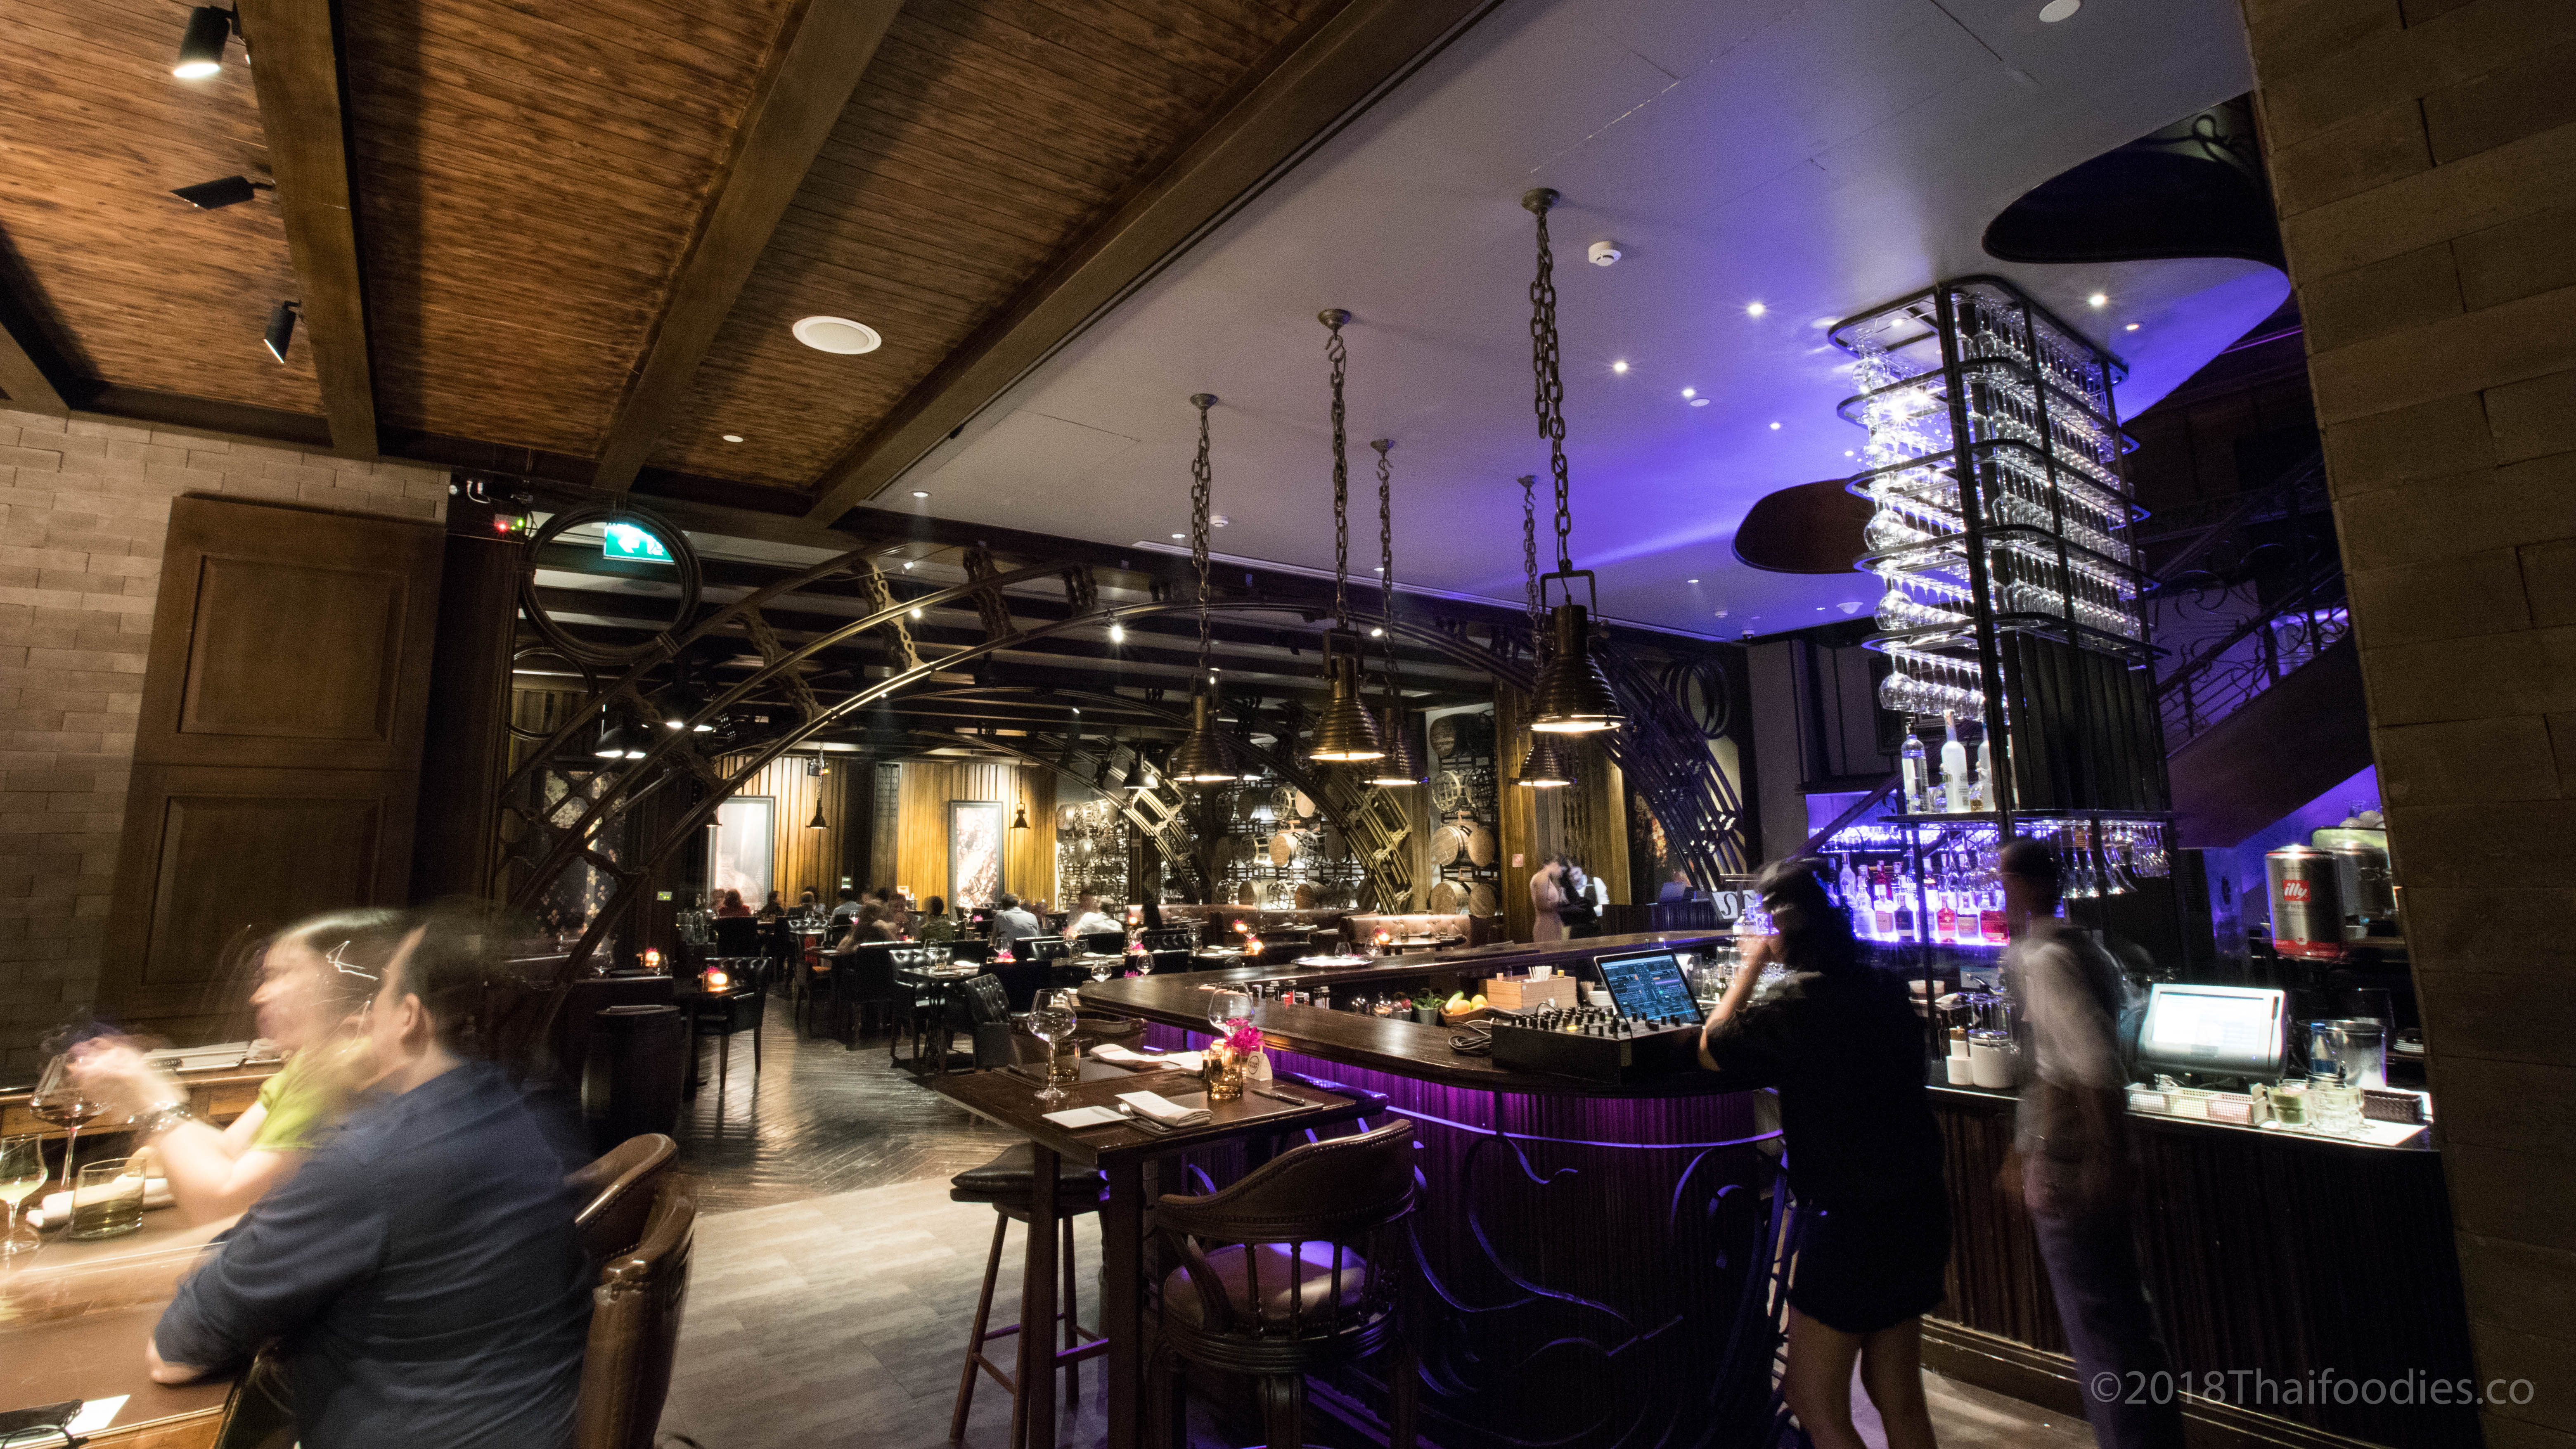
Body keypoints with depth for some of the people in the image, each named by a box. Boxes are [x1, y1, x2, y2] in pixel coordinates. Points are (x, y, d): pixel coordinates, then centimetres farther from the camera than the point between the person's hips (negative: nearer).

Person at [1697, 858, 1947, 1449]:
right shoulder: (1886, 990, 1)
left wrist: (1750, 966, -3)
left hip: (1848, 1218, -8)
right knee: (1899, 1400, 22)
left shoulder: (1801, 1004, -22)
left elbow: (1711, 1051, -9)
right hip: (1917, 1209, 8)